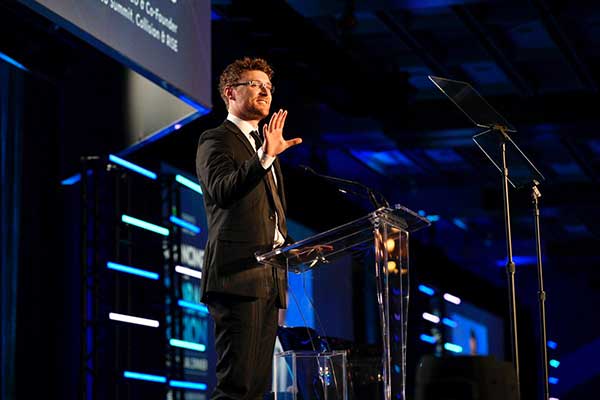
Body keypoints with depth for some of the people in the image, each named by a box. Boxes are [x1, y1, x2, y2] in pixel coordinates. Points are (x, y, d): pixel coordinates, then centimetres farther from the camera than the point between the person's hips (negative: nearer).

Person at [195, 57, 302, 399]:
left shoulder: (262, 144, 26)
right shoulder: (216, 140, 0)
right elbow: (221, 191, -21)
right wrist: (264, 157, -32)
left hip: (269, 279, 9)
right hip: (238, 275, -9)